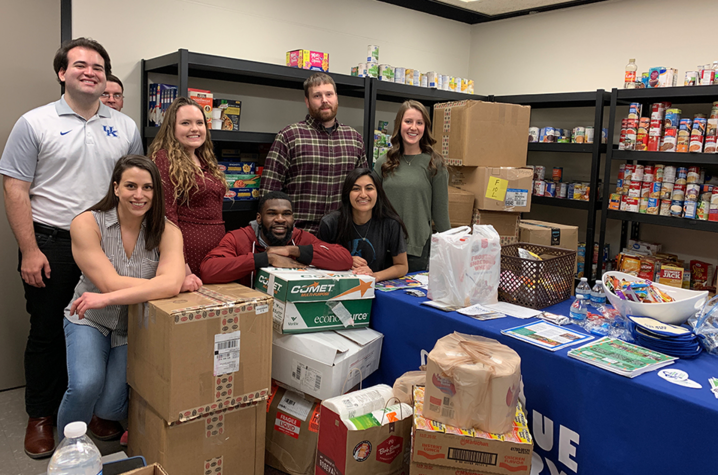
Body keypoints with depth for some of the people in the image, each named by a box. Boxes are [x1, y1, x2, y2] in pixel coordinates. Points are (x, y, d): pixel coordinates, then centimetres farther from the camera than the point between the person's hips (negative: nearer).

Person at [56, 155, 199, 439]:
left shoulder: (167, 232, -11)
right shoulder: (86, 224, -14)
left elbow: (170, 283, -30)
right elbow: (111, 283, -23)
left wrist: (106, 299, -37)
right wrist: (178, 284, -25)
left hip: (135, 325, 1)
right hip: (90, 320, 0)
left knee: (110, 407, -14)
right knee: (85, 386, -26)